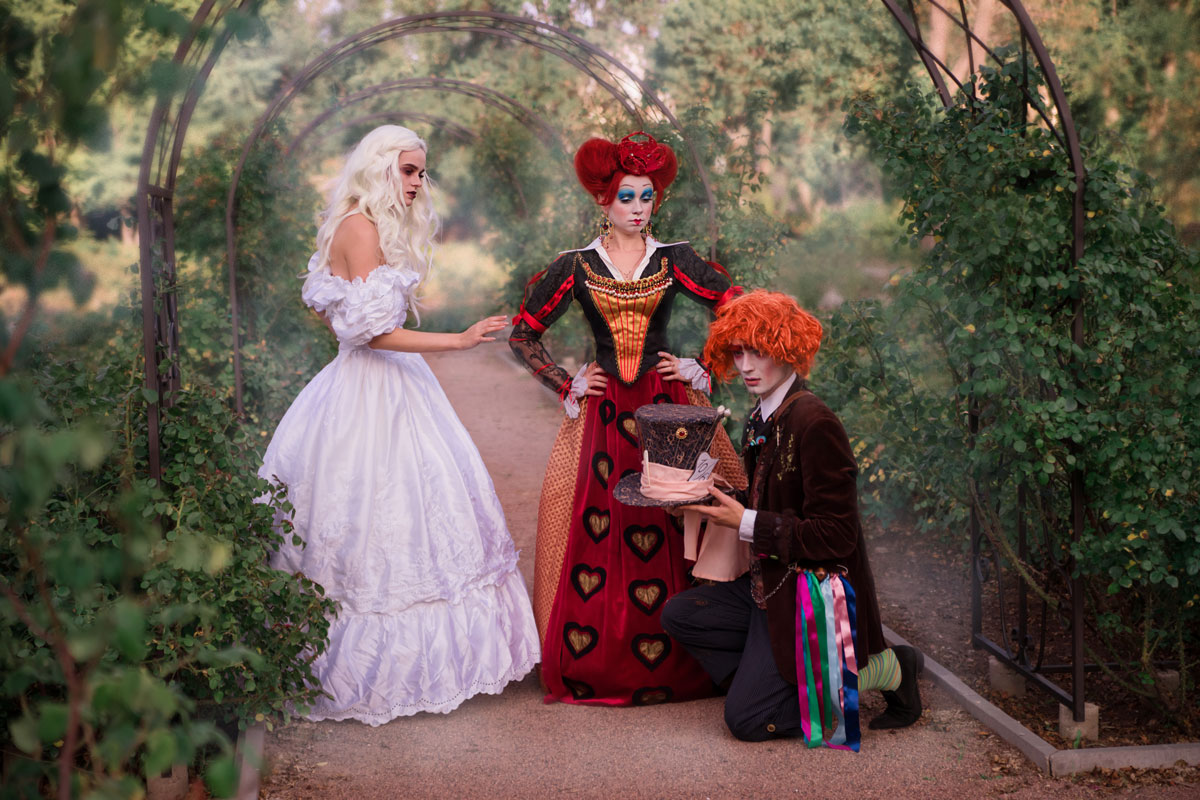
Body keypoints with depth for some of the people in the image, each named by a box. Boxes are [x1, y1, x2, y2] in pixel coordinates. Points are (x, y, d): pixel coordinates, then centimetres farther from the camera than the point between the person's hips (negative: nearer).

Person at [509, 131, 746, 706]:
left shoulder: (674, 262, 4)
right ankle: (586, 669, 10)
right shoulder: (576, 266, 4)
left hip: (668, 409, 0)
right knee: (593, 530, -2)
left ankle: (678, 665, 8)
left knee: (667, 532, -3)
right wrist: (565, 384, 3)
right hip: (601, 415, 0)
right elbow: (523, 334, 11)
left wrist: (703, 370, 0)